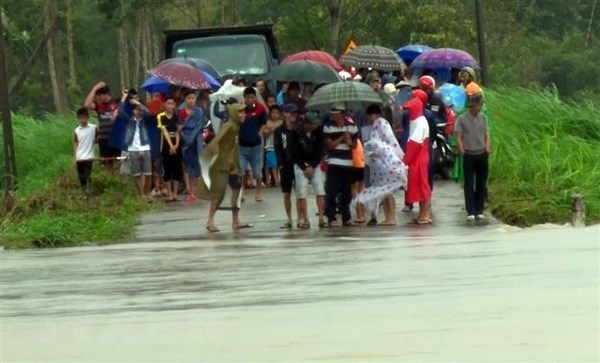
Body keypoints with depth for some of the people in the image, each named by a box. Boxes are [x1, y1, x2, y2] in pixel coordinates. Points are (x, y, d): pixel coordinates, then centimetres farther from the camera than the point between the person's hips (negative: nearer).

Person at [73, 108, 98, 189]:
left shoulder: (93, 128, -3)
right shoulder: (77, 130, 2)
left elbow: (98, 139, 11)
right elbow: (75, 145, 6)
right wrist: (74, 158, 4)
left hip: (88, 157, -3)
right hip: (79, 158, 3)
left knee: (87, 177, -7)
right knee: (81, 177, 8)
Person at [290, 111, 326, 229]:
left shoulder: (318, 132, -5)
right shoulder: (296, 133, -11)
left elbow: (320, 150, -3)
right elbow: (295, 153, -9)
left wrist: (312, 166, -10)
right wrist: (304, 168, -12)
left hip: (315, 164, 2)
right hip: (301, 165, -2)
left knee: (320, 191, -8)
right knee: (302, 193, -6)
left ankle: (321, 218, -8)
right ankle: (304, 219, -3)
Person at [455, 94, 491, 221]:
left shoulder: (483, 118, 6)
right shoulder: (462, 119, -5)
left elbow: (486, 134, 11)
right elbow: (458, 137, -4)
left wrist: (487, 147, -4)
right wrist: (463, 152, -12)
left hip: (482, 155, 4)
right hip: (469, 155, -4)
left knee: (481, 184, 6)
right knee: (469, 185, -2)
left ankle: (479, 211, 13)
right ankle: (471, 212, -1)